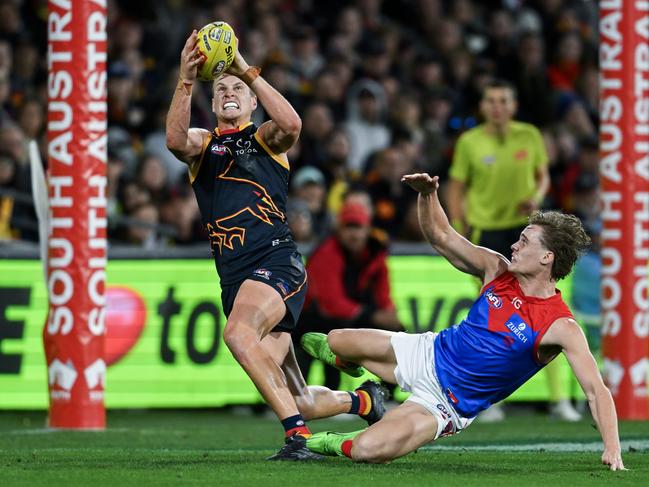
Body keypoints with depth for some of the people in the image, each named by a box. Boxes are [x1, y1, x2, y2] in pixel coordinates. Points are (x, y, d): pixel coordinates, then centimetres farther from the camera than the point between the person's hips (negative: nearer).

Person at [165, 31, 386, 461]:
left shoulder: (265, 138, 10)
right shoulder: (202, 143, 17)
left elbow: (291, 124, -16)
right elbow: (175, 140, -8)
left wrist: (248, 71, -15)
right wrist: (186, 82, -20)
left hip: (277, 261, -4)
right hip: (234, 276, 5)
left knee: (238, 332, -35)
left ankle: (297, 434, -34)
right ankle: (360, 400, 35)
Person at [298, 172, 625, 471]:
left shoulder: (561, 327, -25)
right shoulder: (497, 270, -8)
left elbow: (596, 389, -29)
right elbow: (441, 236, 2)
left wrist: (612, 448, -41)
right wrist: (427, 194, -17)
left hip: (450, 404, -6)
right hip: (430, 356, 6)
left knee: (366, 451, -25)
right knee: (335, 341, 14)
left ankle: (340, 444, 12)